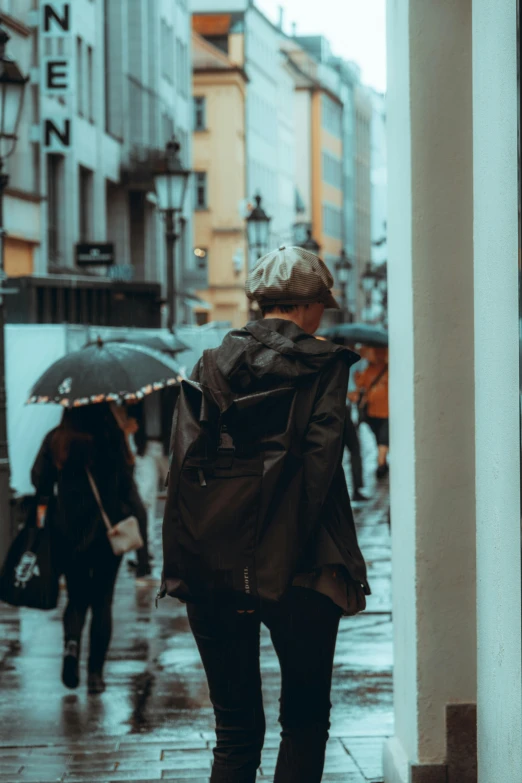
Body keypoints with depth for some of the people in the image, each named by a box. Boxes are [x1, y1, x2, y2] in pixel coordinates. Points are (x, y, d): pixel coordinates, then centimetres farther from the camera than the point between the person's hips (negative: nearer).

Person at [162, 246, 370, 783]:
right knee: (305, 722, 12)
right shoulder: (324, 365, -1)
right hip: (294, 576, -3)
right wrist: (291, 554, -12)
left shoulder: (210, 366, 7)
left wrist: (179, 567, 2)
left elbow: (181, 470, 1)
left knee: (236, 730, 10)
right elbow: (320, 462, -12)